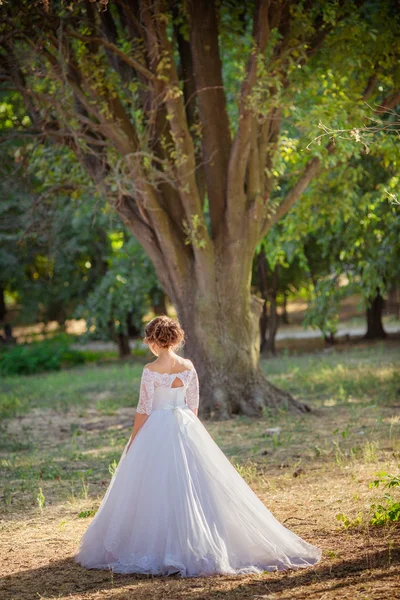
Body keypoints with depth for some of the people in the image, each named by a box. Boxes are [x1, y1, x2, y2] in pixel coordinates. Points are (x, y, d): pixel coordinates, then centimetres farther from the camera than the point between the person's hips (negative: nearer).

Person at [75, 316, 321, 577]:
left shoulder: (151, 370, -13)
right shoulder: (188, 366, 1)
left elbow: (144, 410, -11)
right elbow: (193, 405, 7)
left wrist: (133, 442, -2)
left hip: (157, 432, -5)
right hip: (186, 428, 5)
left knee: (157, 491, 3)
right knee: (193, 488, 10)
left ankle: (160, 548, 6)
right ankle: (197, 544, 14)